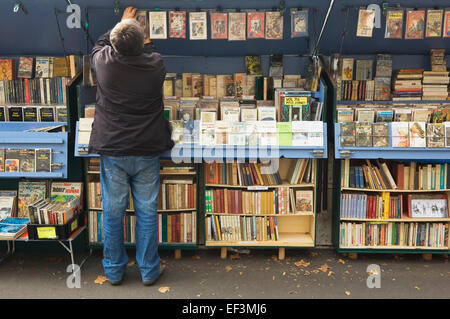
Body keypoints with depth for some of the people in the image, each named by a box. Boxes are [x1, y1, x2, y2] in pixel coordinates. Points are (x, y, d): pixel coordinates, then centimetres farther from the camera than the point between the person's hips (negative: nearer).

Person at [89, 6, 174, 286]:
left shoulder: (104, 61, -8)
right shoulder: (155, 65, -9)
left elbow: (100, 45, 18)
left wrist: (123, 24, 29)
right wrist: (147, 41, 34)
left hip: (112, 151, 0)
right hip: (147, 151, 0)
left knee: (113, 213, 11)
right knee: (147, 212, 10)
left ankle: (114, 270, 25)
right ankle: (149, 270, 22)